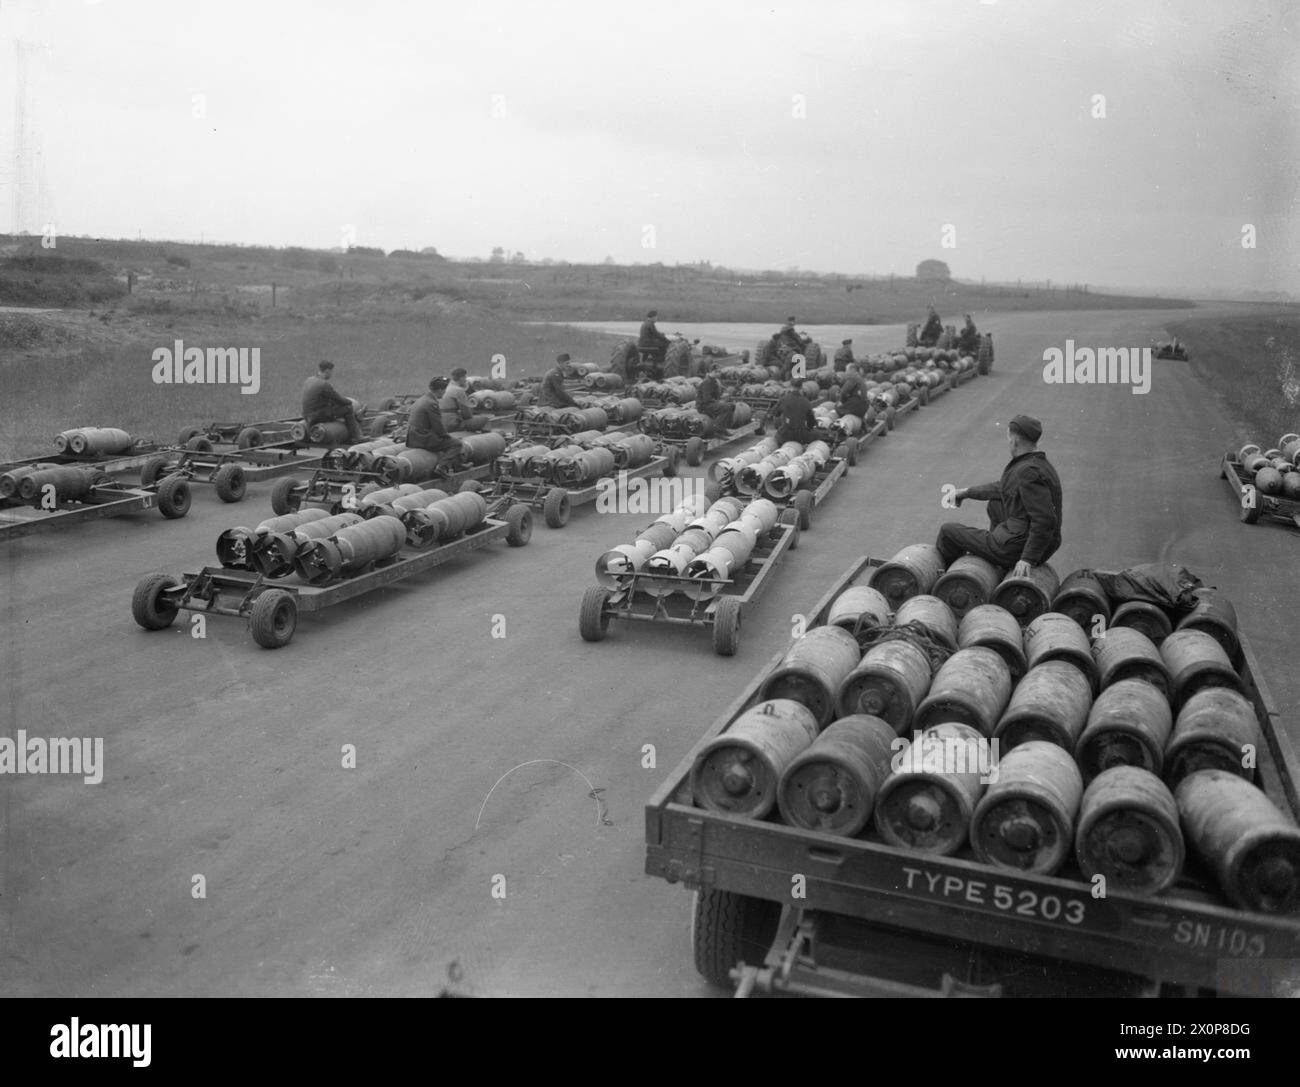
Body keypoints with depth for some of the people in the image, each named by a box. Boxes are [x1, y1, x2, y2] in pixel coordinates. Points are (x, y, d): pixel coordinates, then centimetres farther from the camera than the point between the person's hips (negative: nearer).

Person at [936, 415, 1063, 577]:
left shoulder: (1029, 471, -25)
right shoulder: (1039, 464, 8)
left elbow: (1045, 521, -31)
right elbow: (1003, 488, 25)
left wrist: (1028, 559, -28)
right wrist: (968, 492, 30)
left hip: (1017, 550, -10)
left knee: (949, 530, 5)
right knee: (995, 503, 32)